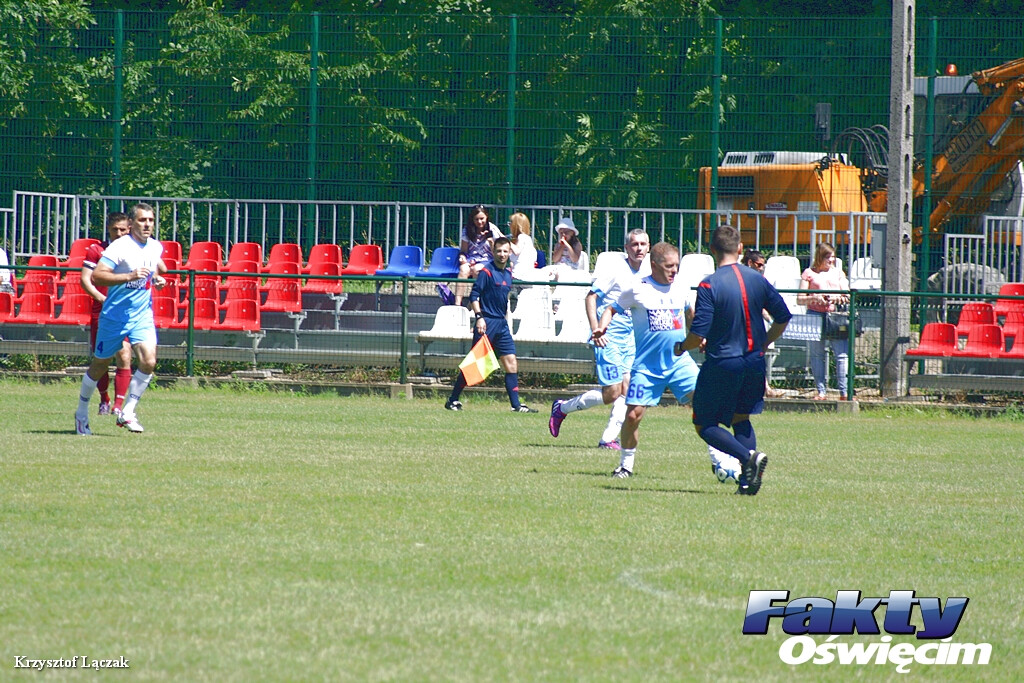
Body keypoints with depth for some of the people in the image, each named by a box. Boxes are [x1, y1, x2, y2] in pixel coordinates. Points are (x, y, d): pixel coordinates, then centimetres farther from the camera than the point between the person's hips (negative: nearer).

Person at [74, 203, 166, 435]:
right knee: (99, 365, 9)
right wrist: (129, 276, -34)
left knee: (149, 361, -16)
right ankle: (82, 413, 29)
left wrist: (158, 278, 6)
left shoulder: (156, 248, 5)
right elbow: (96, 276, -26)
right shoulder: (119, 248, -16)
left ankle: (127, 413, -3)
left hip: (143, 315, 4)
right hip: (115, 316, -4)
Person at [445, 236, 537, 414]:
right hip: (487, 323, -7)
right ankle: (452, 401, 6)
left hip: (501, 324, 7)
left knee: (511, 364, 1)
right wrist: (479, 317, -23)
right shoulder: (487, 271, -9)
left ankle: (516, 404, 2)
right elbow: (474, 296, -13)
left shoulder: (508, 273, 13)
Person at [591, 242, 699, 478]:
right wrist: (602, 327, -13)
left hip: (680, 361, 2)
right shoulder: (637, 289, -5)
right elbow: (613, 309, 5)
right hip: (646, 365, -2)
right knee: (633, 415, -6)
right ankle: (626, 464, 15)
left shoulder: (681, 286, 7)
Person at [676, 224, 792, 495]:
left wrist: (681, 348, 3)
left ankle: (748, 456, -16)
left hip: (721, 364, -5)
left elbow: (698, 335, -18)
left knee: (704, 425, 6)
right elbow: (783, 317, 9)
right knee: (741, 419, 21)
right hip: (753, 362, 5)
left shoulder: (709, 285, -14)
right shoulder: (757, 280, 1)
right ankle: (747, 480, 6)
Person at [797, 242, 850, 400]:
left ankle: (844, 392, -8)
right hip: (815, 315, -2)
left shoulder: (838, 273, 18)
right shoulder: (809, 274, 8)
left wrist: (839, 298, -9)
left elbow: (847, 296, 14)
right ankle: (820, 391, 7)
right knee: (817, 354, 0)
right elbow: (800, 299, 5)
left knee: (842, 354, -8)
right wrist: (814, 298, -14)